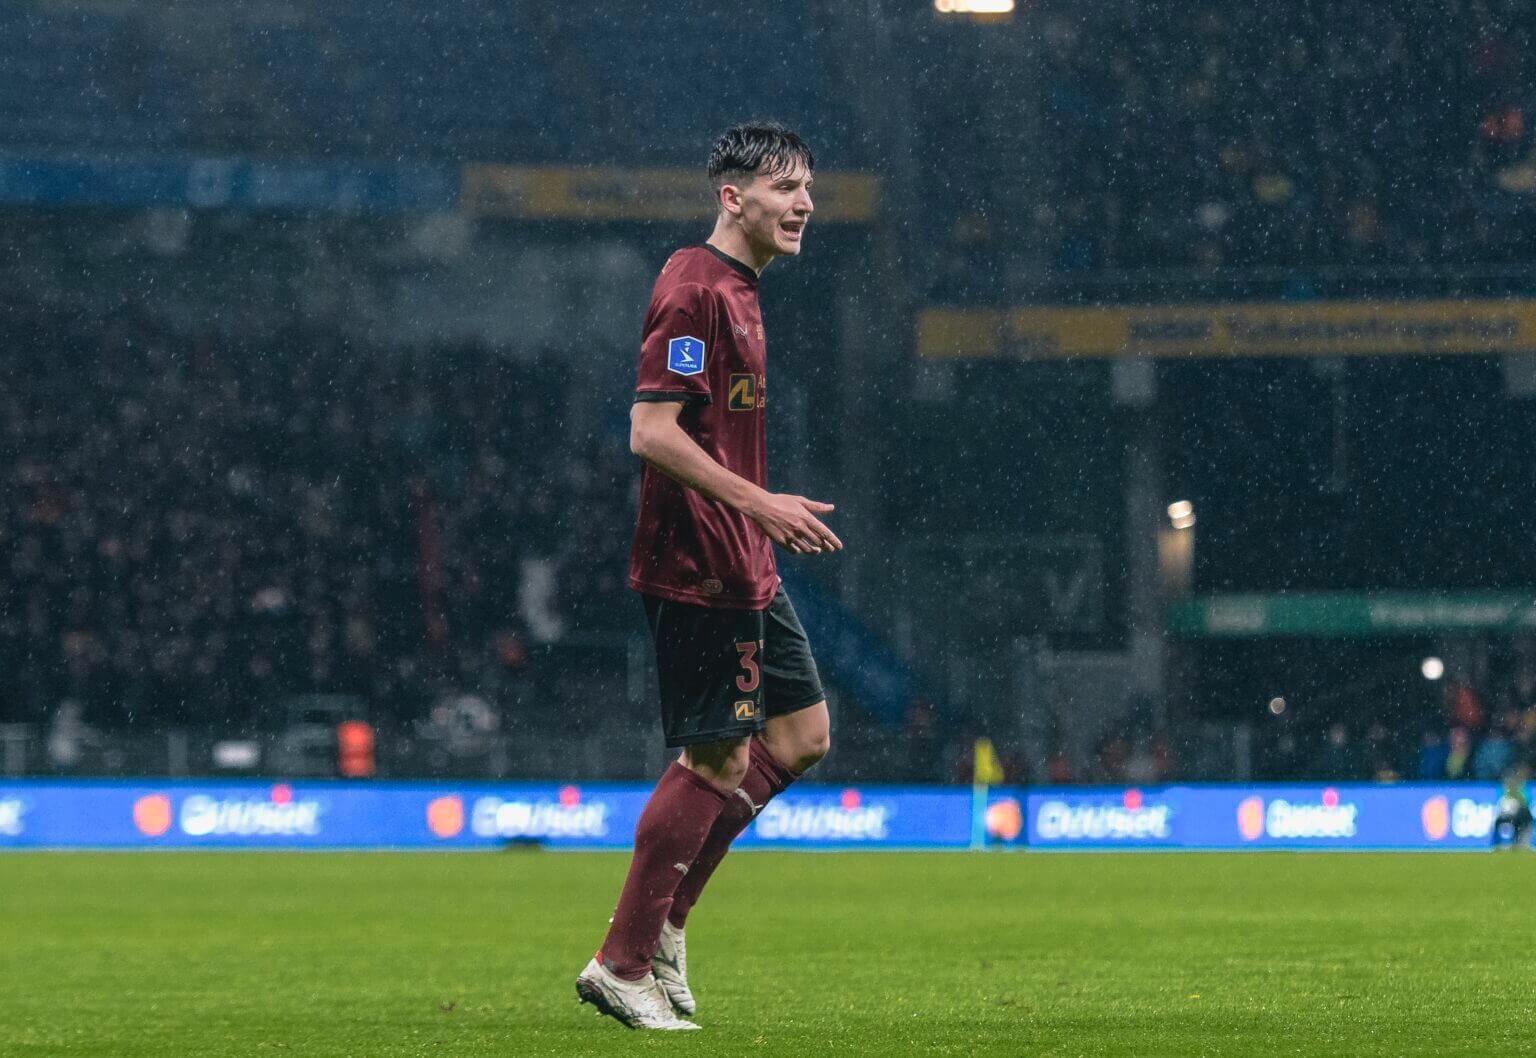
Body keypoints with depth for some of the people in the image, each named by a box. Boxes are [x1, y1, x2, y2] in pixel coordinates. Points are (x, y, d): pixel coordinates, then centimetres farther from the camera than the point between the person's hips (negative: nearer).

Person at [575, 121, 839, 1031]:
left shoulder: (739, 291, 16)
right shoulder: (694, 290, -16)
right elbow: (651, 433, -23)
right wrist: (761, 504, -24)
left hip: (744, 570, 10)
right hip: (698, 571, -10)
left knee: (803, 734, 12)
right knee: (718, 760, -7)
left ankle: (664, 919, 18)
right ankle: (624, 966, 0)